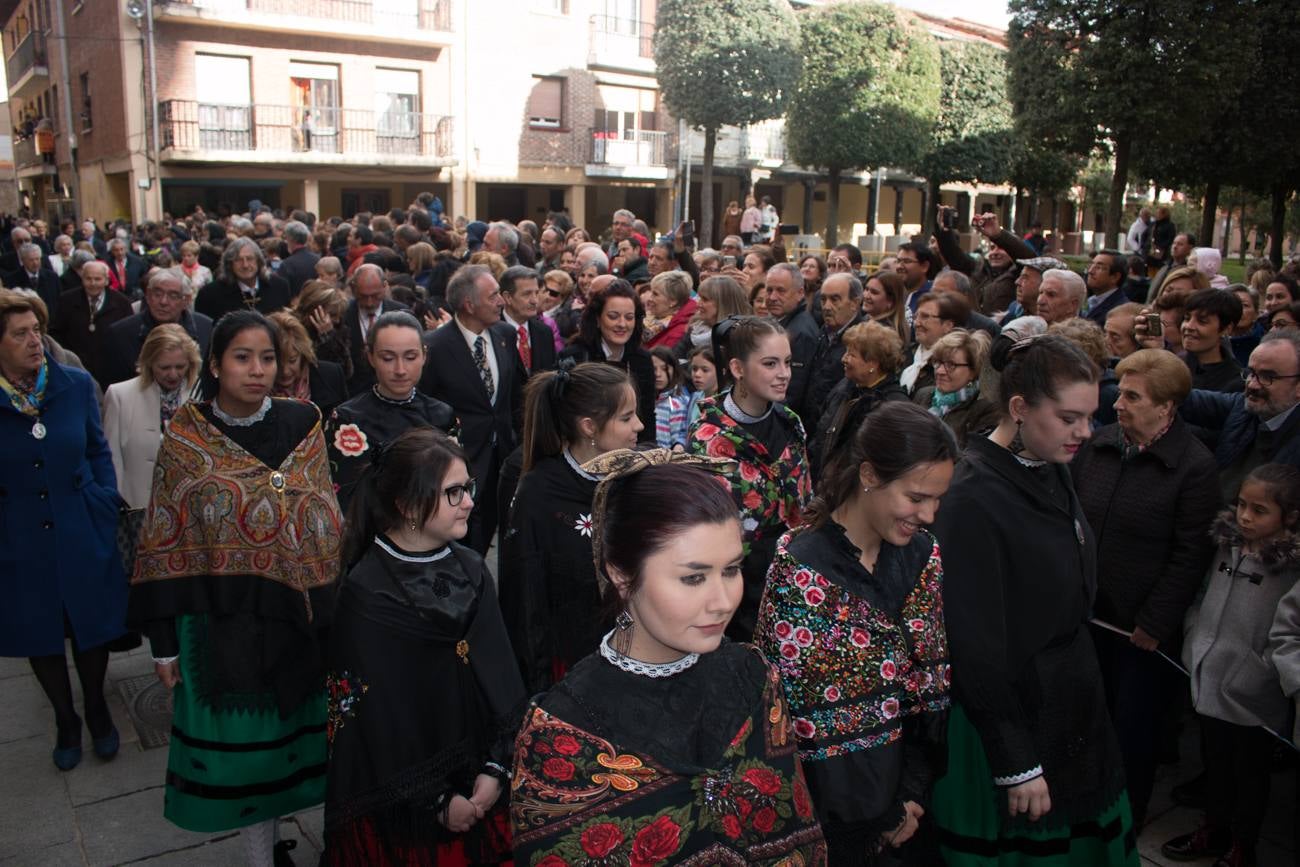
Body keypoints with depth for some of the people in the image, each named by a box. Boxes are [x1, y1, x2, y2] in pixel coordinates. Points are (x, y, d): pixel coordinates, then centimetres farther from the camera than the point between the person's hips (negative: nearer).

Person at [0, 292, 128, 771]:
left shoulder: (76, 384, -7)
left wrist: (106, 502, -4)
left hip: (82, 534, 1)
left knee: (92, 628, 15)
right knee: (41, 635, 16)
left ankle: (96, 708, 40)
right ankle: (65, 719, 38)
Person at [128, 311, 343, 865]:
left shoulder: (301, 425, -1)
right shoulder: (185, 437, -5)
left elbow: (327, 526, 4)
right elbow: (164, 544, -2)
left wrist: (332, 616, 1)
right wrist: (164, 643, -2)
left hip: (294, 617, 2)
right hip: (221, 622, -1)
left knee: (291, 734, 12)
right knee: (241, 742, 10)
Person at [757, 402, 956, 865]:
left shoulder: (923, 556, -3)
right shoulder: (800, 568, -22)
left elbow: (933, 679, 2)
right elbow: (794, 704, -19)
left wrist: (915, 792, -4)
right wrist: (873, 819, -10)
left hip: (901, 796, 6)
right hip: (829, 810, -5)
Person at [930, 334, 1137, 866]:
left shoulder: (1052, 473, 3)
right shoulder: (972, 499, -23)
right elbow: (976, 643, -21)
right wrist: (1016, 763, -17)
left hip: (1072, 710, 8)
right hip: (1006, 718, -7)